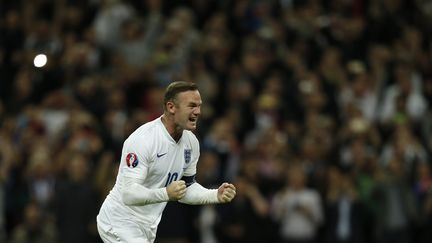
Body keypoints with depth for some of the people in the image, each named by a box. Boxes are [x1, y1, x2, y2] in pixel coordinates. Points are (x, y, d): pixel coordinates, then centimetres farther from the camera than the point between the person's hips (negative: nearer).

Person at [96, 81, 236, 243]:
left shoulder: (191, 142, 2)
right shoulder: (142, 140, -23)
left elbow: (187, 187, 12)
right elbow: (129, 193, -29)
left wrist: (216, 196, -4)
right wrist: (166, 194, -42)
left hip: (148, 227, 8)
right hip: (120, 222, -8)